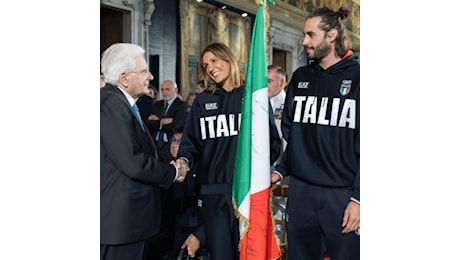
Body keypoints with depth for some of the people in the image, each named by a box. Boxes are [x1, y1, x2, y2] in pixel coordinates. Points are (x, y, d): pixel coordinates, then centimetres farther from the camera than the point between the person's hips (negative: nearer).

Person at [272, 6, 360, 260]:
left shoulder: (356, 75, -3)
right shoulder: (300, 77, 11)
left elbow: (361, 143, -7)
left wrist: (358, 197, -11)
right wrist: (279, 169, 5)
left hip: (343, 195, -4)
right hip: (300, 191, 4)